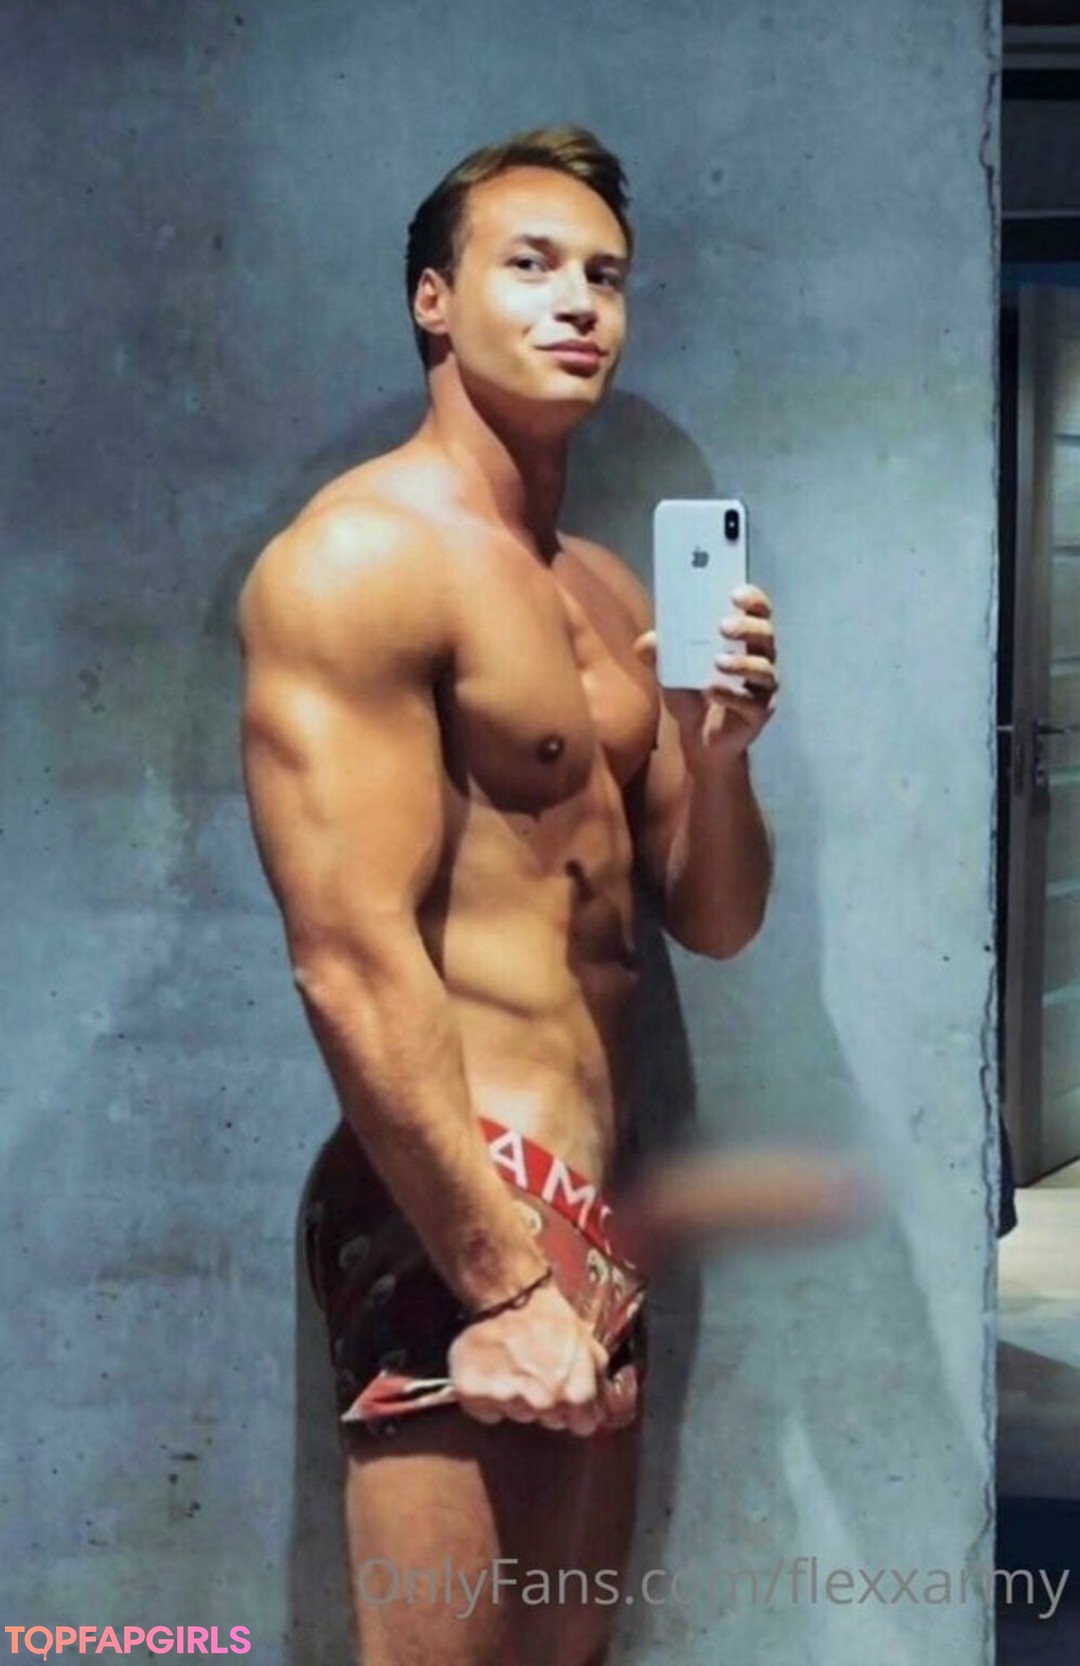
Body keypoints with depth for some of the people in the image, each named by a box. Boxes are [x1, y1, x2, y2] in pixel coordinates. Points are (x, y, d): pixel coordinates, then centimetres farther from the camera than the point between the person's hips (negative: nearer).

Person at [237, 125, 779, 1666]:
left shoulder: (611, 591, 15)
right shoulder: (360, 556, -12)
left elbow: (715, 924, 15)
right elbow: (353, 963, -19)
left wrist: (716, 748, -6)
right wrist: (507, 1282, -21)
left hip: (586, 1213, 9)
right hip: (455, 1212, -9)